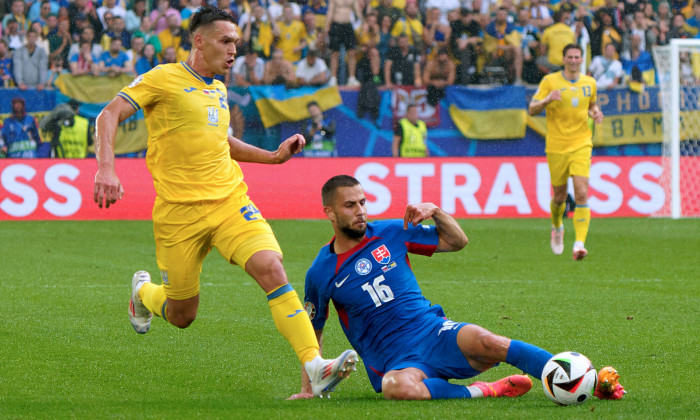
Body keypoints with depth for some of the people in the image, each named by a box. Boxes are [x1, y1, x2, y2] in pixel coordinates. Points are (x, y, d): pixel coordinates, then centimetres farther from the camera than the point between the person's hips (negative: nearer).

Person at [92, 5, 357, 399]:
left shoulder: (219, 89, 17)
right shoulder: (164, 79, -4)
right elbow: (109, 115, -10)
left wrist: (273, 156, 21)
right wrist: (106, 168, -25)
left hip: (230, 200, 4)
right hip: (180, 211, -4)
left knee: (272, 268, -21)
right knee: (182, 316, 6)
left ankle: (315, 366, -28)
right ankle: (144, 291, 43)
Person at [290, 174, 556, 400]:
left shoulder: (390, 233, 8)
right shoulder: (320, 274, 3)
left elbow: (457, 242, 14)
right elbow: (312, 334, 14)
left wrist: (434, 211, -4)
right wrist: (307, 388, 9)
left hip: (434, 333, 2)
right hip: (396, 362, -2)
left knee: (483, 341, -32)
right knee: (395, 386, -41)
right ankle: (484, 392, -29)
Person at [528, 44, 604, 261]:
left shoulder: (589, 83, 7)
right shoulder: (550, 81, -2)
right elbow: (532, 110, -4)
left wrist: (596, 113, 2)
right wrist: (547, 99, -23)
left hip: (581, 145, 1)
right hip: (556, 146, -1)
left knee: (582, 193, -15)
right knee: (560, 196, 8)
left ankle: (579, 244, -20)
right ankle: (557, 227, 42)